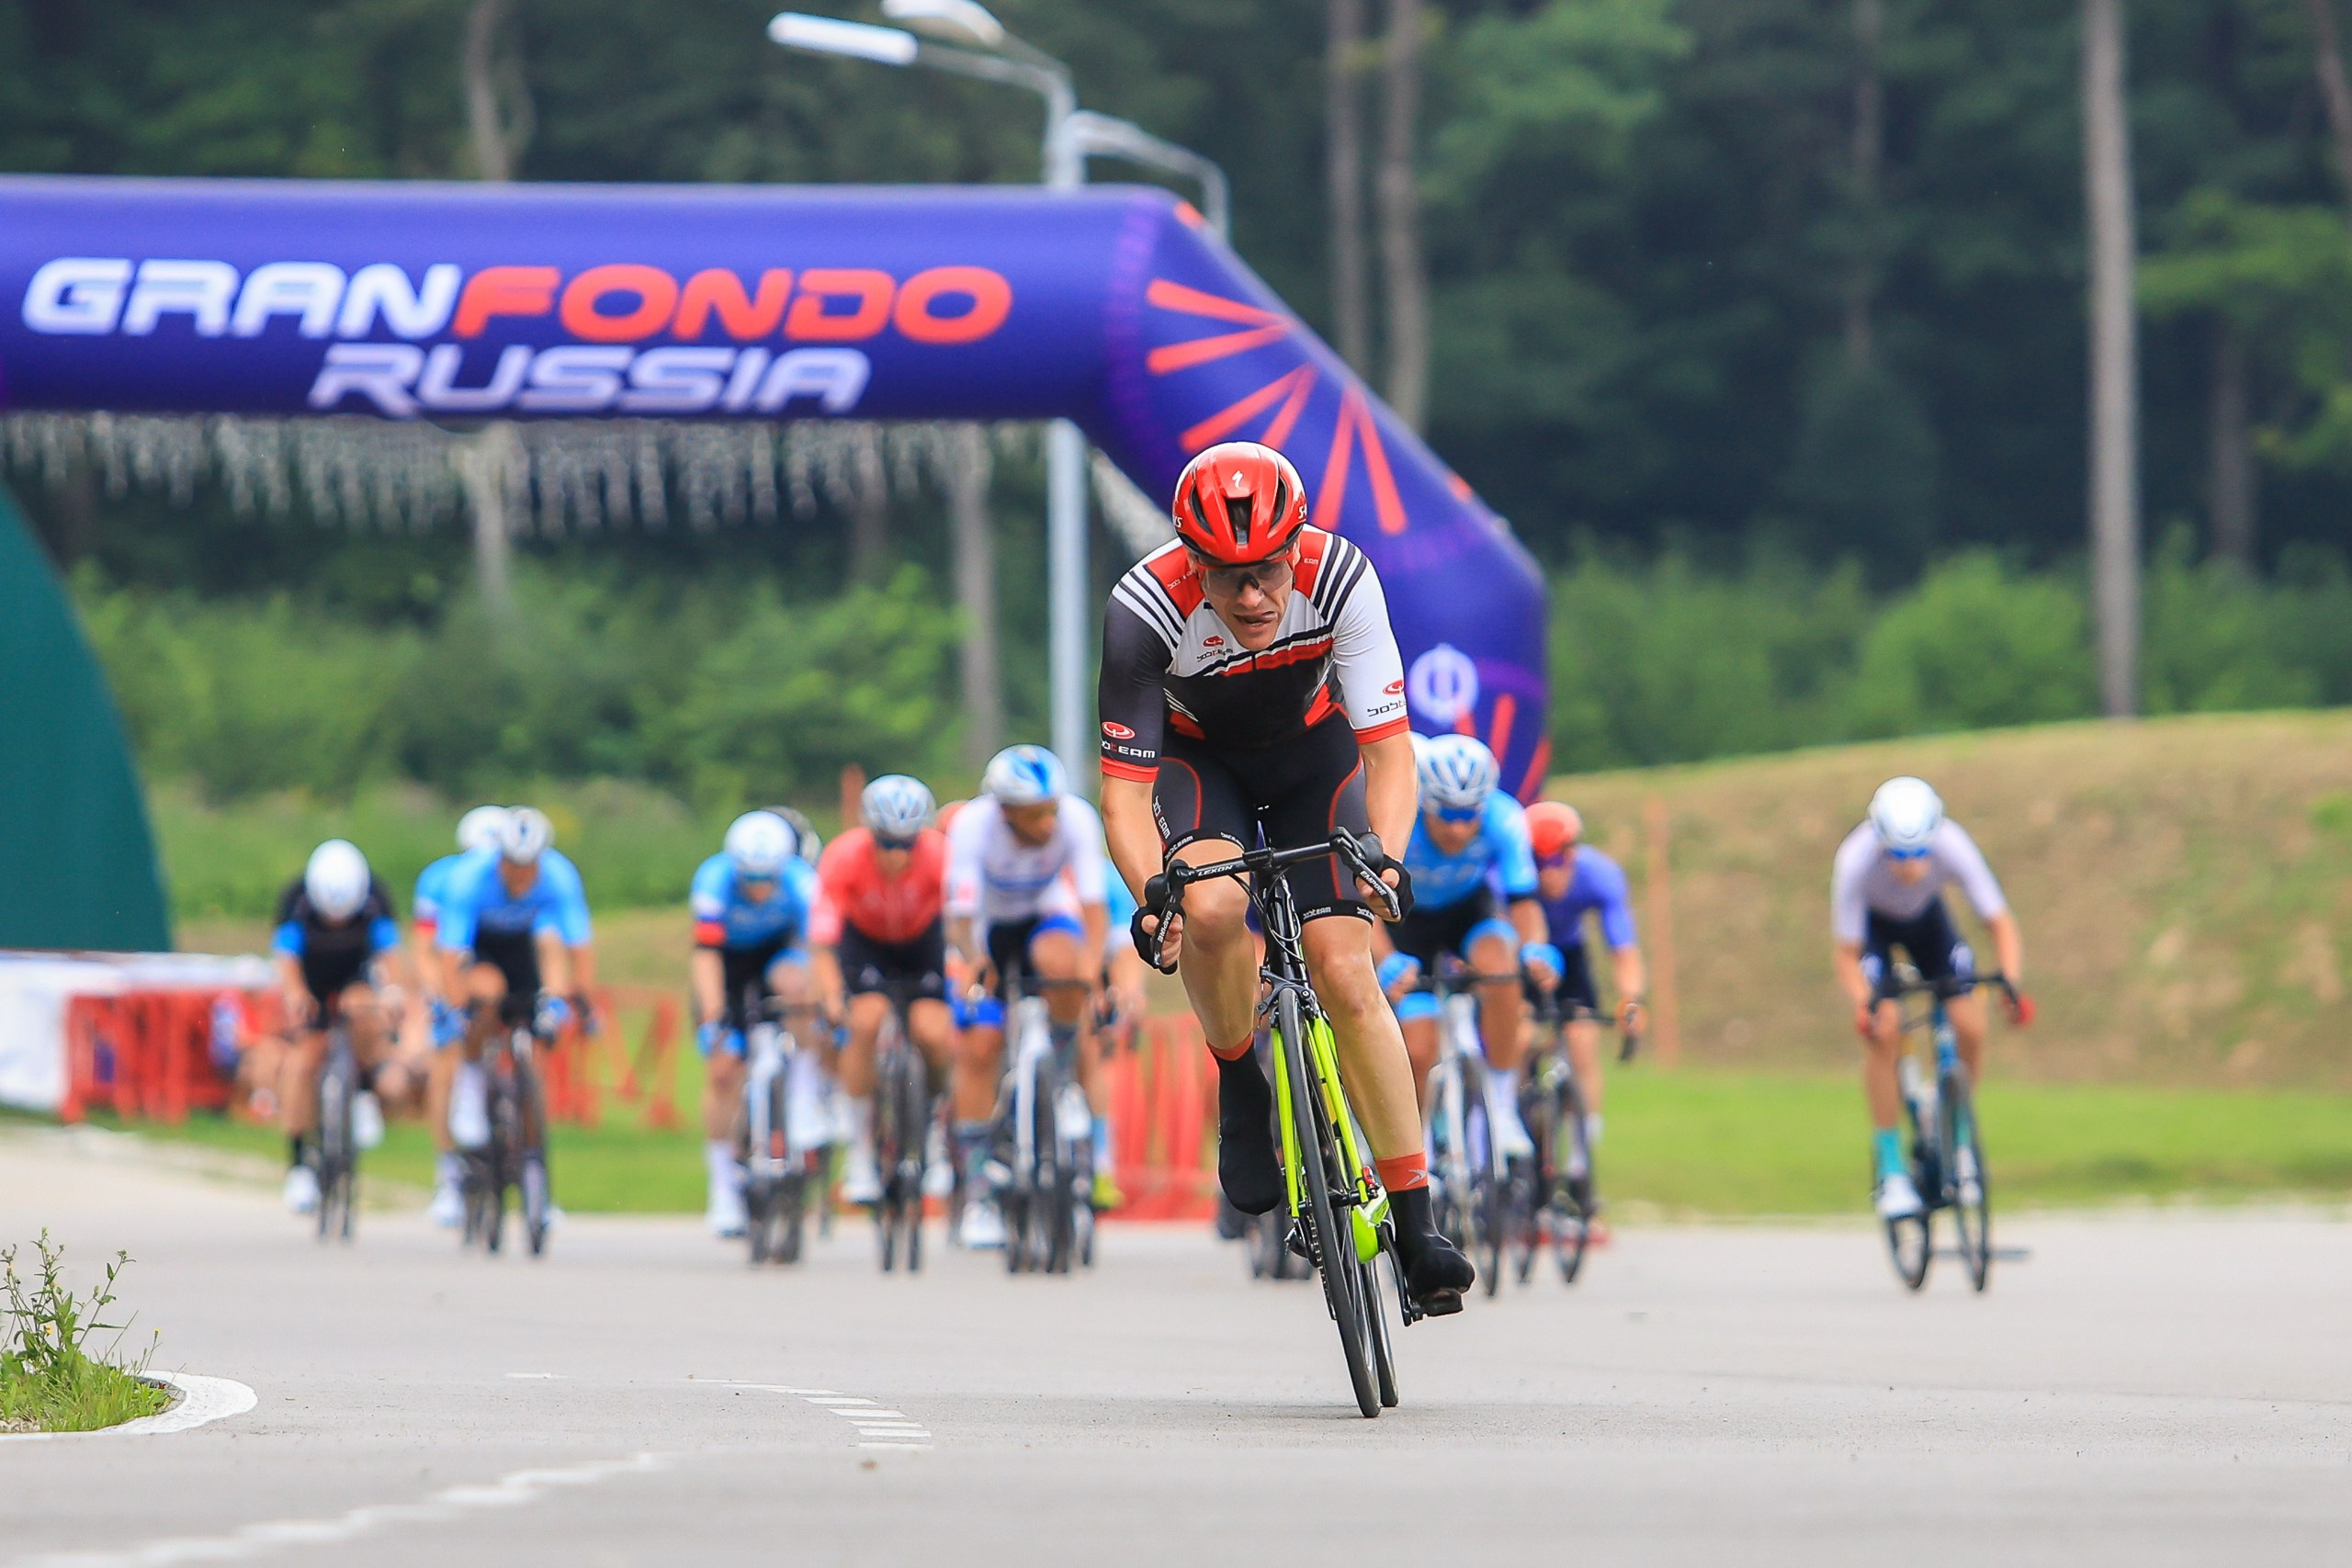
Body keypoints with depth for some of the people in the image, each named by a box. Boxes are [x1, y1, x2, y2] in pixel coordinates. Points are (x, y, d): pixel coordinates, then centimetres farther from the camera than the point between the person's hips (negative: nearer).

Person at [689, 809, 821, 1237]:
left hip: (776, 952, 0)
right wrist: (713, 1019, -48)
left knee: (793, 981, -36)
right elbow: (706, 953, -38)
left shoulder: (801, 881, -31)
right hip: (728, 958, 0)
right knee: (722, 1070, -10)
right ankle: (724, 1186, 2)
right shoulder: (714, 880, -33)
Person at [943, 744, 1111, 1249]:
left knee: (1060, 964, -37)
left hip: (1046, 913, 0)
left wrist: (1092, 958, -49)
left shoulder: (1077, 819, -28)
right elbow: (960, 914, -34)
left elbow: (1093, 904, -31)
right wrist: (973, 959, -53)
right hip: (989, 926, 0)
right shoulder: (973, 825, -32)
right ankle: (978, 1191, -1)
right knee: (980, 1046, -12)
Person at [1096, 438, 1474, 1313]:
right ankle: (1239, 1086, -4)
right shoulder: (1145, 610, -34)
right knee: (1211, 909, -32)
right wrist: (1152, 894, -48)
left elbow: (1389, 752, -28)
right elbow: (1125, 791, -31)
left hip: (1313, 750, 1)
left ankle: (1415, 1224, -7)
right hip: (1197, 756, -1)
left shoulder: (1341, 580, -32)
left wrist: (1386, 858, -46)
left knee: (1344, 972, -13)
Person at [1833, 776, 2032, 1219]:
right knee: (1884, 1031, -23)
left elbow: (1999, 922, -25)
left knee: (1971, 1028, -15)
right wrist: (1863, 1004, -47)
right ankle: (1890, 1170, -13)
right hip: (1873, 922, -2)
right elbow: (1847, 955, -28)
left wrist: (2012, 983, -41)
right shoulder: (1856, 862, -37)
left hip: (1926, 917, 2)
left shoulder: (1952, 846, -35)